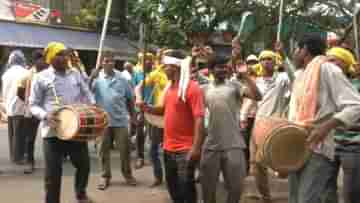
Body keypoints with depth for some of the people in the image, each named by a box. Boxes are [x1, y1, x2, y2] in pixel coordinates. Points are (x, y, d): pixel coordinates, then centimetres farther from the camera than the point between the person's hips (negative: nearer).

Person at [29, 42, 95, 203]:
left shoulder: (75, 74, 11)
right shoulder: (41, 78, 0)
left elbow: (87, 94, 17)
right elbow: (33, 105, 2)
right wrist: (45, 115, -18)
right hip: (53, 131, -3)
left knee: (84, 164, 11)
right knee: (53, 172, 1)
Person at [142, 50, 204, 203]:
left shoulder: (192, 87, -15)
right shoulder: (169, 87, 9)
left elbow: (199, 119, -19)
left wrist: (196, 147, -24)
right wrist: (147, 108, 2)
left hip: (185, 149, -8)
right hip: (169, 147, 8)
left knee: (185, 186, 1)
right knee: (172, 184, 18)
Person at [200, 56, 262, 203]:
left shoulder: (235, 86, -2)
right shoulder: (205, 89, 6)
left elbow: (257, 96, -15)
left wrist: (245, 76, -15)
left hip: (233, 144, -2)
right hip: (210, 145, 2)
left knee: (236, 187, 6)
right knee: (208, 187, 12)